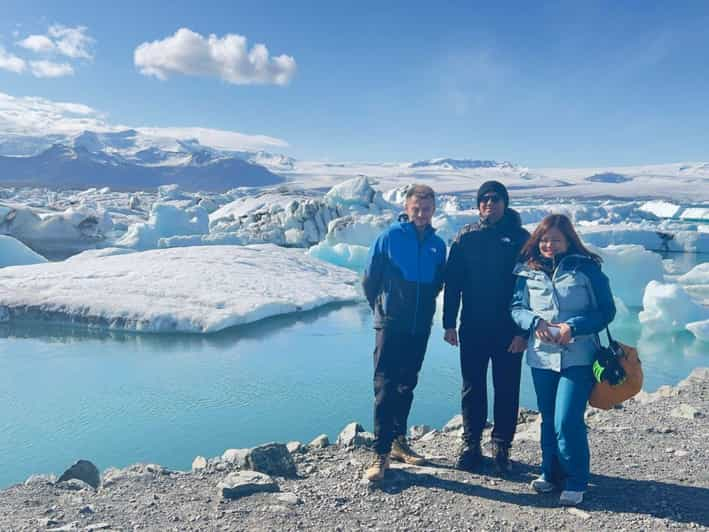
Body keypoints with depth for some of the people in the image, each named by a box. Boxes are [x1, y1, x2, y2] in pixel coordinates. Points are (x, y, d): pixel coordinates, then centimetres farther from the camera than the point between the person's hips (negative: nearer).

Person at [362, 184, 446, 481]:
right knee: (385, 387, -6)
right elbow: (369, 280, 0)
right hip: (390, 325, -4)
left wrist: (423, 307, 12)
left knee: (407, 386, 14)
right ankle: (381, 453, -2)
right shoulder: (390, 237, -7)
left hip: (420, 327, 4)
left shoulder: (437, 245, 5)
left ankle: (399, 442, 27)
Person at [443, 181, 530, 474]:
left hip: (509, 330, -1)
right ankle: (471, 444, 21)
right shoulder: (466, 237, 5)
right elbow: (452, 283, 5)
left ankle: (501, 446, 20)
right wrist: (449, 324, -1)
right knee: (472, 388, 9)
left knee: (506, 389, 6)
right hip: (472, 328, 2)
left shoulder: (520, 237, 0)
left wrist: (524, 329, -8)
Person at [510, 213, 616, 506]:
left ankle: (576, 482, 9)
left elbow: (606, 311, -3)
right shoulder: (528, 271, 5)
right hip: (541, 356, 4)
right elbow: (516, 308, 6)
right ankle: (551, 473, 32)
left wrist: (573, 327, -17)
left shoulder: (587, 268, -4)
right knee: (548, 419, 15)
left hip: (578, 357, -4)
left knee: (567, 421, -10)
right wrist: (535, 322, -15)